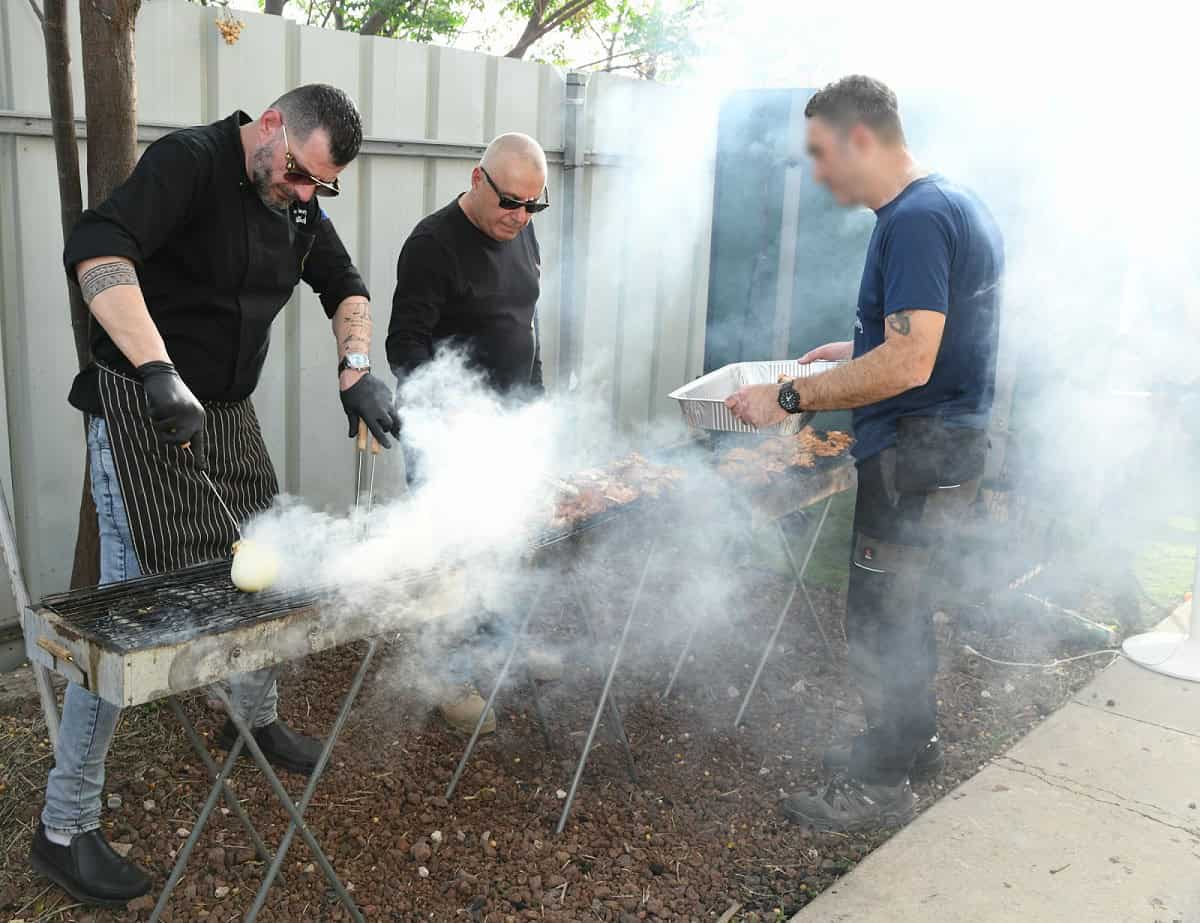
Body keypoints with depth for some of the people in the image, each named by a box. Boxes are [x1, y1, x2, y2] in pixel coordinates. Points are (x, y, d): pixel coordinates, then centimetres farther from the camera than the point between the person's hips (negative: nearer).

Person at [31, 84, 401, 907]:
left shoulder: (299, 200, 6)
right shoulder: (190, 162, -18)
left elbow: (344, 286, 14)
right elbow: (95, 250, -32)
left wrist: (357, 368, -6)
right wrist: (158, 370, -44)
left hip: (229, 412, 8)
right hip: (142, 411, -8)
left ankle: (257, 718, 43)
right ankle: (65, 829, 7)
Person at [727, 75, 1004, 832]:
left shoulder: (915, 222, -21)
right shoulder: (959, 205, 12)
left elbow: (908, 364, -29)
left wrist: (791, 397, -24)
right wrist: (857, 349, 18)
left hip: (915, 454, -10)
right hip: (948, 441, 10)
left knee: (881, 619, 3)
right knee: (902, 605, 22)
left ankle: (881, 785, 18)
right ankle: (911, 742, 39)